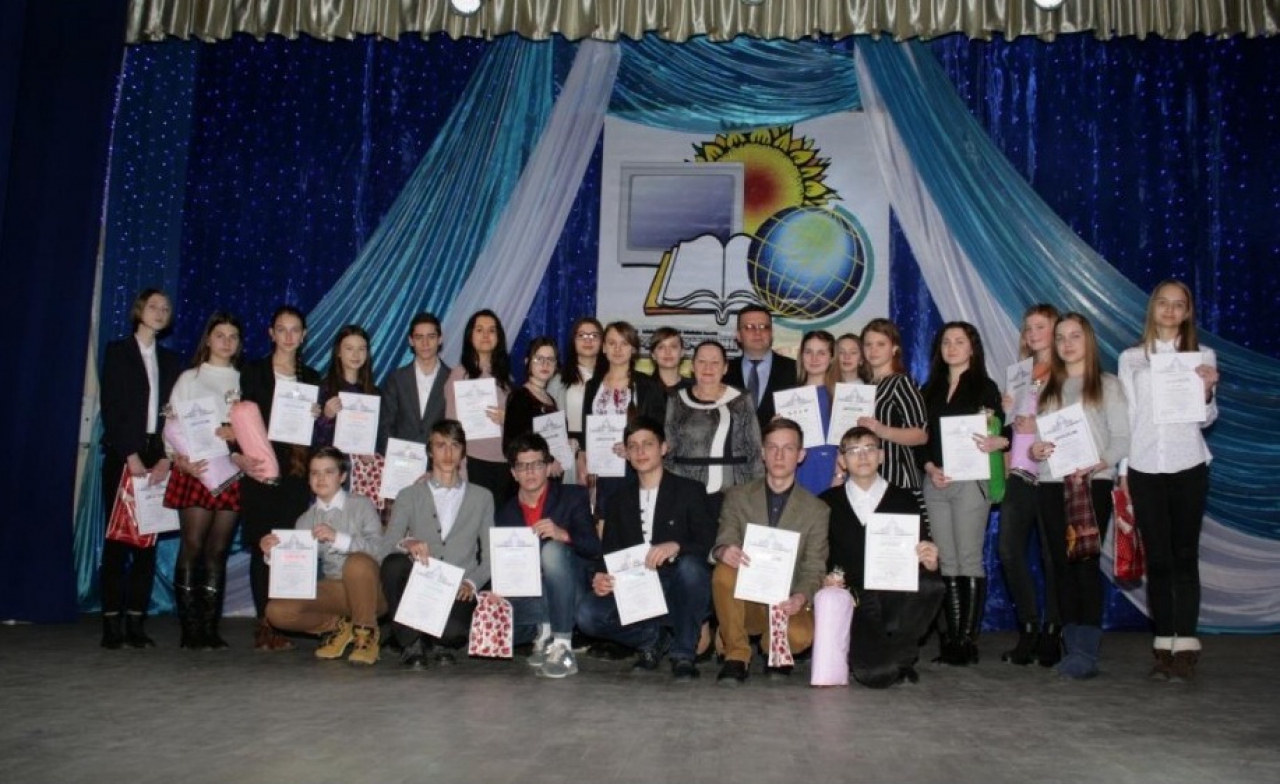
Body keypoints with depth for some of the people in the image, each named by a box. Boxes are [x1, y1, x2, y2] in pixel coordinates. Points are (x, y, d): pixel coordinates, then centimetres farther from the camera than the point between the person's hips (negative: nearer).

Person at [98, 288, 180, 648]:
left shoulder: (170, 359, 16)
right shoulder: (117, 351, 6)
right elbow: (110, 407, -3)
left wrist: (166, 459, -5)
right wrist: (130, 456, -11)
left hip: (157, 459, 3)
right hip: (122, 455, -3)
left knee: (148, 539, 0)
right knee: (117, 538, -5)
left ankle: (136, 622, 3)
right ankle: (112, 622, -1)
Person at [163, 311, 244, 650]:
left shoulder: (241, 380, 16)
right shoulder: (189, 378, 9)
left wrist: (238, 433, -9)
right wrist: (181, 459, -13)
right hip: (195, 470, -2)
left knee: (218, 551, 3)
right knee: (192, 547, -7)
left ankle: (210, 628, 6)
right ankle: (190, 629, -1)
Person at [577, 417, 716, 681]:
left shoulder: (689, 491, 3)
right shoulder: (621, 498, 15)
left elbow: (708, 542, -7)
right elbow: (609, 548, 11)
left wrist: (676, 546, -29)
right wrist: (601, 577, -11)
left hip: (677, 592, -3)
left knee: (690, 565, -36)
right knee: (588, 614, -24)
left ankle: (683, 653, -15)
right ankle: (651, 637, 4)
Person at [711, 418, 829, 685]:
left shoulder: (816, 509, 5)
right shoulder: (737, 497, 6)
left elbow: (814, 568, 1)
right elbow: (723, 543, -4)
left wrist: (801, 596, -21)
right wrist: (724, 551, -30)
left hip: (786, 605, 0)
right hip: (744, 601, 1)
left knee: (800, 636, -33)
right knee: (724, 571, -31)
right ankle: (737, 655, -14)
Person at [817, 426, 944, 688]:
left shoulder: (905, 501, 11)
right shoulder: (826, 504, 10)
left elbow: (924, 556, 7)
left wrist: (930, 562, -15)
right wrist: (826, 579, -10)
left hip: (897, 598, 2)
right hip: (854, 601, -2)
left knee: (932, 586, -33)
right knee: (875, 675, -25)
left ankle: (899, 655, -4)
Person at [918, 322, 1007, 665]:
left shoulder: (985, 387, 5)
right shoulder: (930, 389, 17)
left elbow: (1003, 432, 0)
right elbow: (921, 436, 13)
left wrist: (998, 441, -22)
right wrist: (929, 467, -3)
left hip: (971, 480, -4)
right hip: (935, 481, 4)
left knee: (969, 560, -5)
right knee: (947, 562, 5)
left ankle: (968, 640, -2)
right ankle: (952, 637, 9)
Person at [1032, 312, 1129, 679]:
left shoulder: (1108, 385, 8)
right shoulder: (1046, 388, 19)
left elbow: (1123, 439, -1)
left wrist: (1100, 463, -18)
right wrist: (1032, 450, -8)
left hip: (1093, 483, -4)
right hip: (1052, 484, 4)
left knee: (1086, 561, -11)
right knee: (1062, 563, 2)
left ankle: (1087, 651, -10)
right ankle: (1073, 645, 8)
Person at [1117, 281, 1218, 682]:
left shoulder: (1202, 356, 9)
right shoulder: (1131, 358, 12)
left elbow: (1205, 419, 6)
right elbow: (1126, 415, 10)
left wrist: (1207, 392, -14)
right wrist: (1122, 466, 4)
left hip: (1188, 466, -1)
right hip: (1144, 467, 1)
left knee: (1185, 556, -3)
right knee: (1157, 558, 3)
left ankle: (1185, 648, 0)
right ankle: (1164, 648, 8)